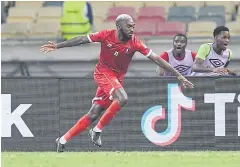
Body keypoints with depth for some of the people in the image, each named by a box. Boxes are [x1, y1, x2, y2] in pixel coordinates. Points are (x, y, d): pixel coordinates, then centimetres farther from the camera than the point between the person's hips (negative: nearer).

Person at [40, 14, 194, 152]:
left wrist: (179, 75, -14)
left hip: (117, 79, 4)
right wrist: (57, 46, -3)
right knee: (122, 98, -29)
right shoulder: (106, 35, -13)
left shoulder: (134, 42, -10)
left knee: (93, 115, 1)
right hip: (103, 73, -3)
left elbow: (156, 58, -11)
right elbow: (82, 40, -4)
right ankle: (97, 130, -13)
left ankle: (63, 140, 11)